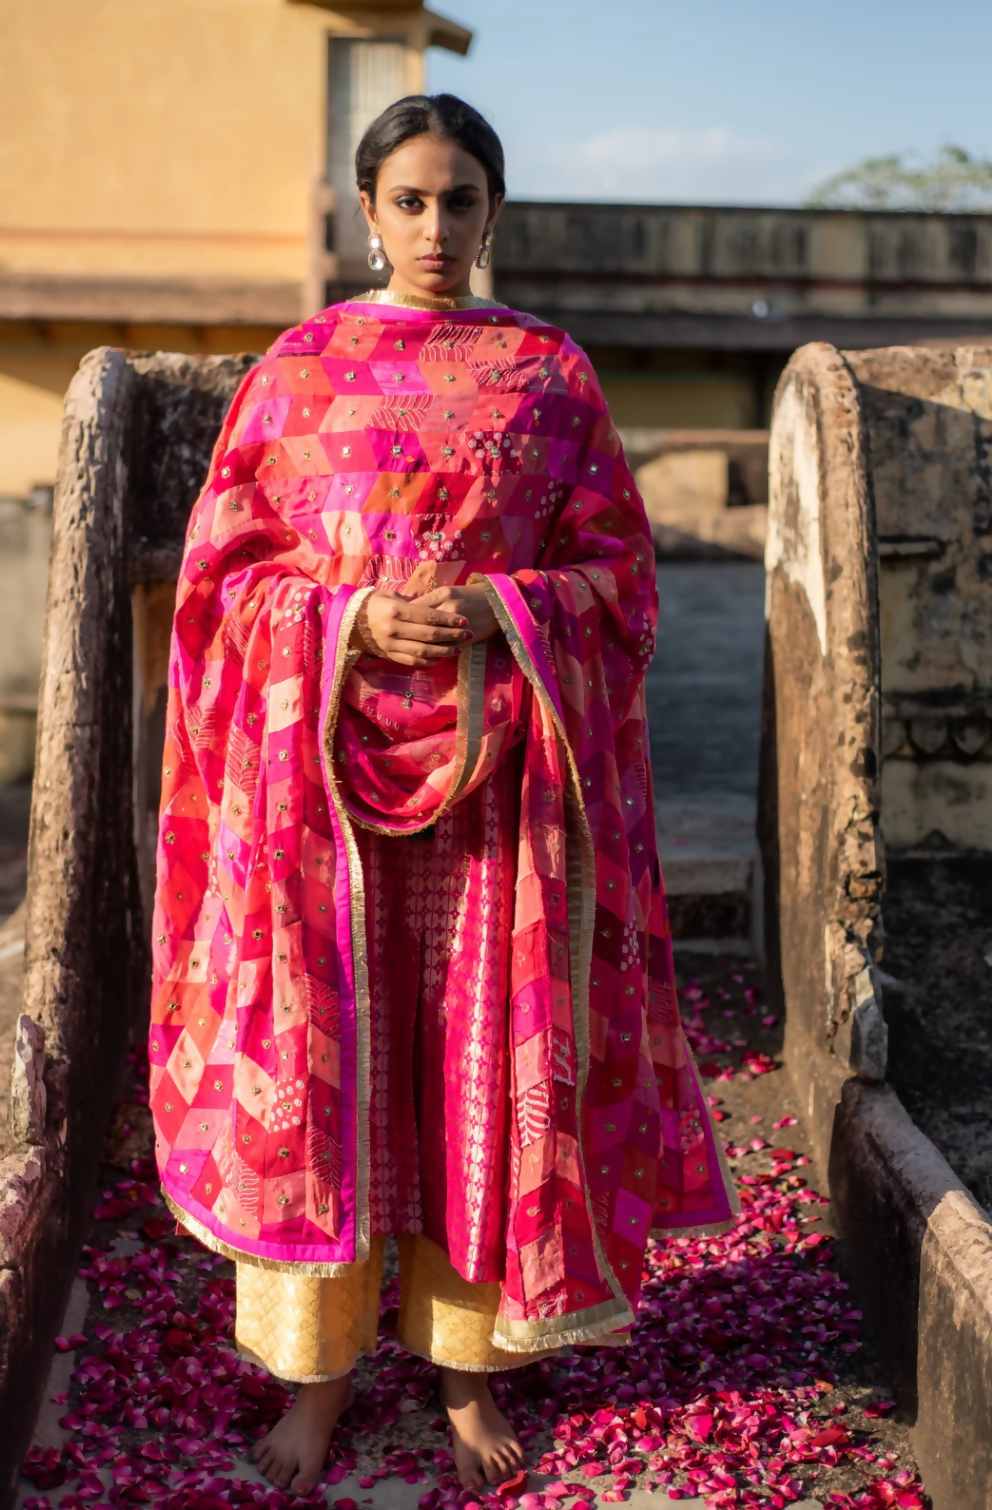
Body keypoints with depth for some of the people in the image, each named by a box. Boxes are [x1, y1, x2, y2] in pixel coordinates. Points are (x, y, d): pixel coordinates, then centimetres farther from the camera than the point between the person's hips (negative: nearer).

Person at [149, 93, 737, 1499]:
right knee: (322, 1053, 2)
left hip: (497, 769, 0)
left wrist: (495, 612, -13)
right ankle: (318, 1364, 17)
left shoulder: (550, 372, 7)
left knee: (488, 1060, 4)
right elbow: (229, 568, 4)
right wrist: (355, 618, -13)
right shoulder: (298, 367, 6)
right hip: (325, 762, 0)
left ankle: (470, 1359, 20)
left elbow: (615, 567, 5)